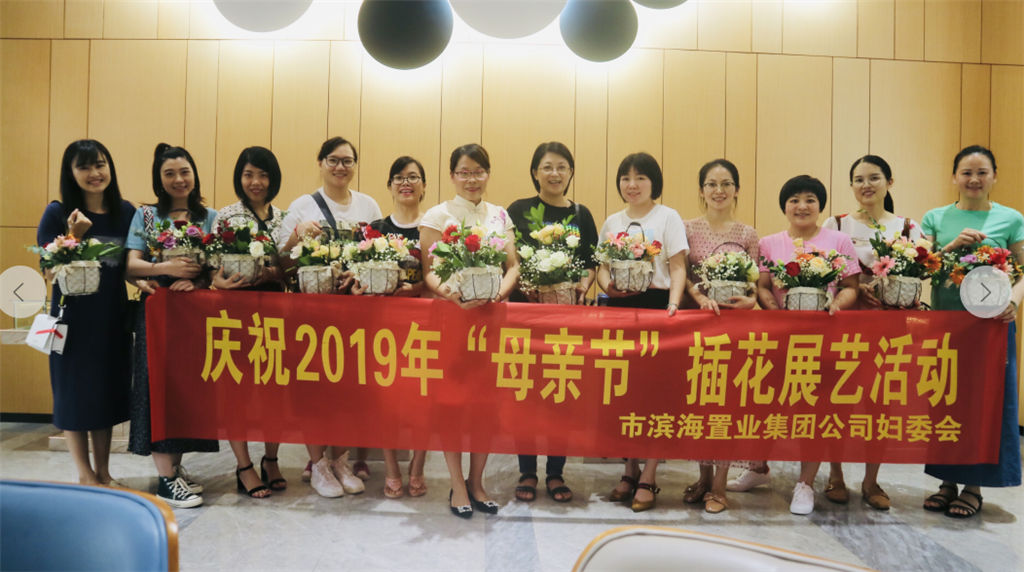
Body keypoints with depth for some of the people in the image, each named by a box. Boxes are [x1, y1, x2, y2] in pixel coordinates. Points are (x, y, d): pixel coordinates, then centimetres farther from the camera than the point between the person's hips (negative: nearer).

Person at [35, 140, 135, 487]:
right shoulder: (57, 213, -7)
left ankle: (103, 471, 27)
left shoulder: (126, 212, 3)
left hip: (113, 317, 3)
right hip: (73, 317, -3)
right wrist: (74, 235, -22)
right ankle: (85, 475, 22)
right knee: (74, 391, 6)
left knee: (109, 390, 12)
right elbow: (51, 273, -10)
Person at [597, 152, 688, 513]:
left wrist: (673, 304, -17)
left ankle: (648, 479, 4)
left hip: (655, 304, -4)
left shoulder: (668, 217, 4)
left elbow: (678, 268, -2)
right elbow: (602, 266, 13)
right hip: (619, 308, 4)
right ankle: (630, 470, 19)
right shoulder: (612, 222, 16)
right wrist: (608, 284, -9)